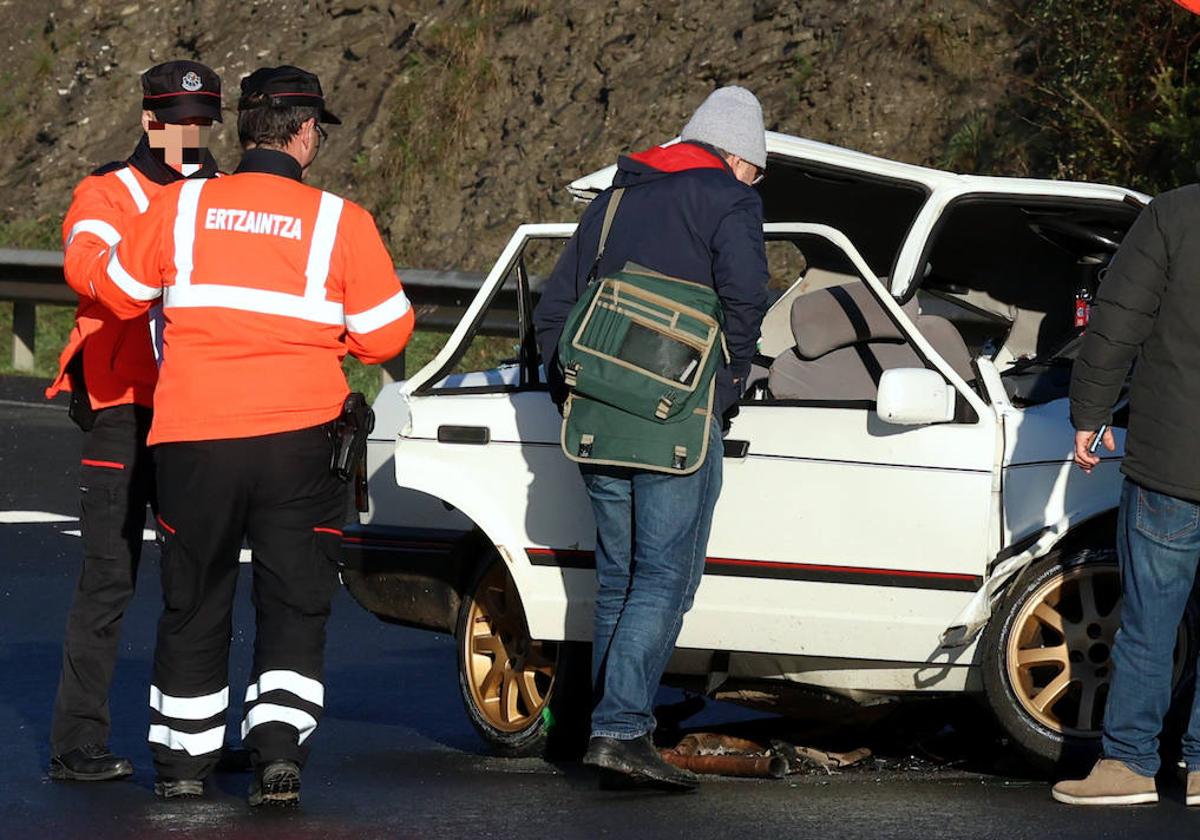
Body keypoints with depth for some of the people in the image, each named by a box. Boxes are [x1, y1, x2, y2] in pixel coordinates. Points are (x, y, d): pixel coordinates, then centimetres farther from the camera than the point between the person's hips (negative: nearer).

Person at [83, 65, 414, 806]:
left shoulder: (181, 208, -1)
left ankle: (183, 759, 22)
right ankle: (280, 749, -5)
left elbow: (118, 294, 12)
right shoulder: (340, 221, -5)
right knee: (296, 604, 8)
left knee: (193, 605, 15)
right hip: (299, 438, -2)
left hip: (192, 438, 2)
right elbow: (385, 334, -2)